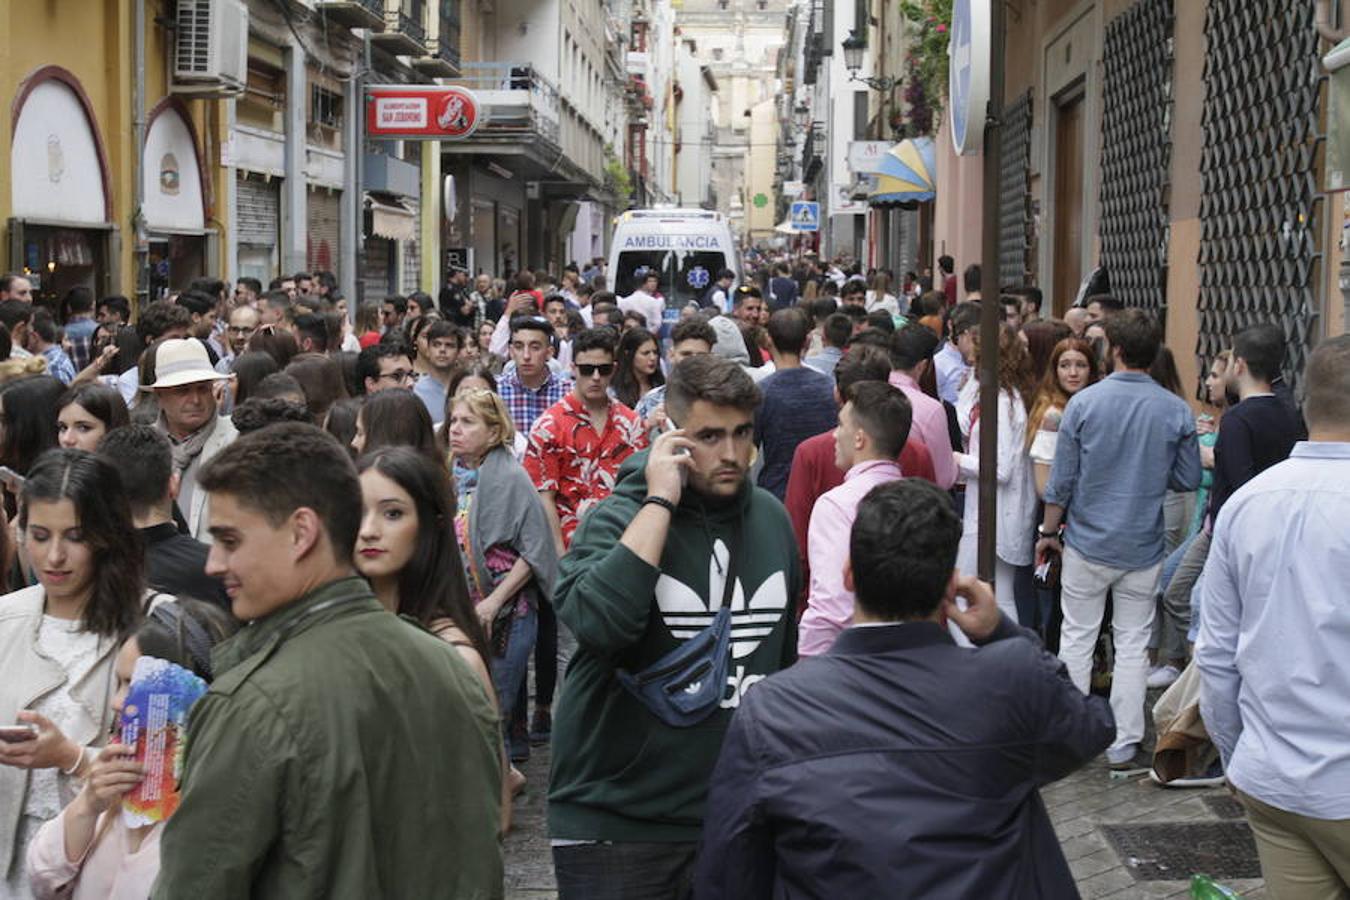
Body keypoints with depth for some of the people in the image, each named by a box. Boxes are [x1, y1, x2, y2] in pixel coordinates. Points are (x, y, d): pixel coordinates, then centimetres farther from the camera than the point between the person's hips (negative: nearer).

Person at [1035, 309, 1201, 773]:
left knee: (1077, 638, 11)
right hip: (1143, 546, 1)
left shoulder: (1083, 403, -11)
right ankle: (1123, 746, 12)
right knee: (1132, 644, 8)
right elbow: (1188, 479, 1)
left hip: (1088, 543, -1)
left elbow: (1061, 479, -7)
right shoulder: (1177, 411, -7)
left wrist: (1048, 531, 6)